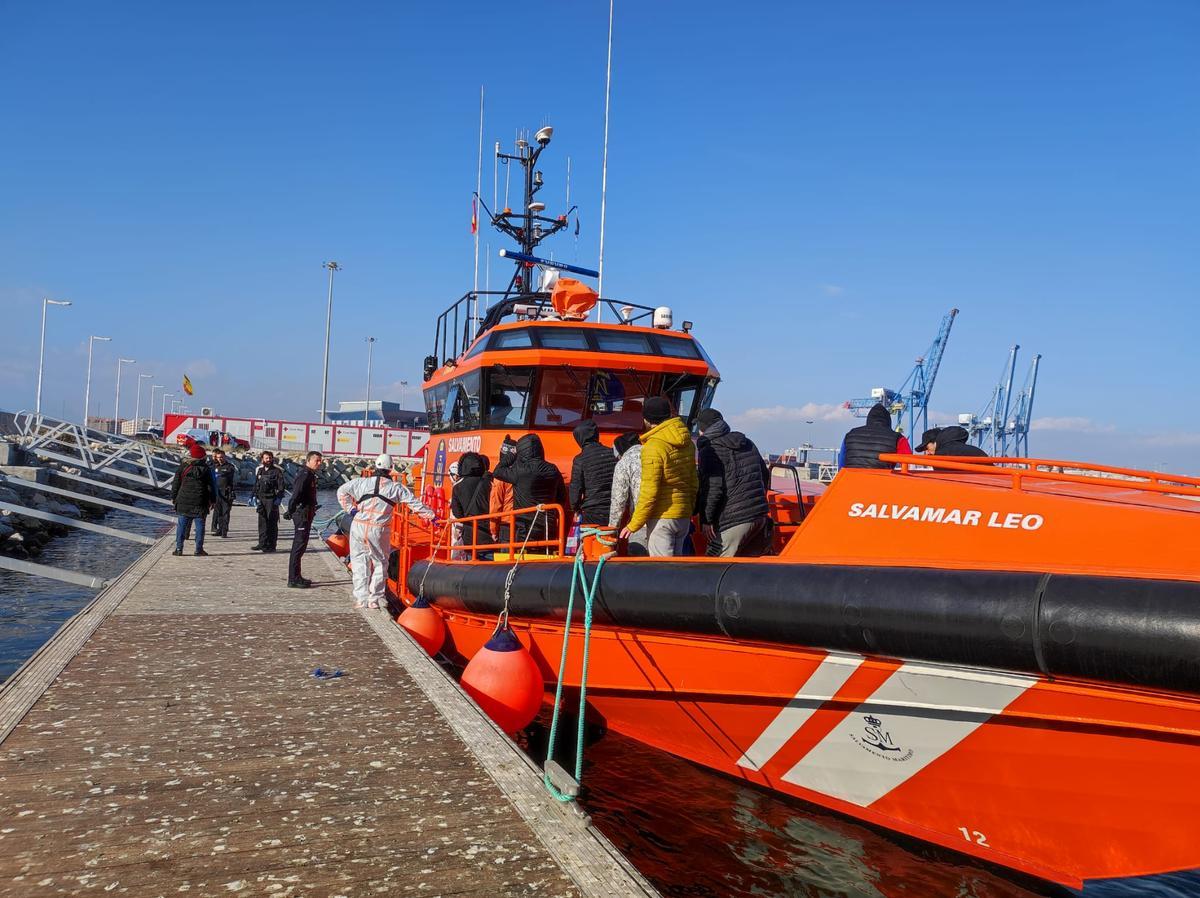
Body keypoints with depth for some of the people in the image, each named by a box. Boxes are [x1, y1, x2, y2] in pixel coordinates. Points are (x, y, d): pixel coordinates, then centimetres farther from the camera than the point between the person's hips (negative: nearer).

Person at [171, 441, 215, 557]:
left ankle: (179, 548, 5)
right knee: (199, 525, 5)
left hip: (183, 501, 1)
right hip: (199, 503, -1)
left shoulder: (183, 467, 2)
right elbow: (210, 487, 1)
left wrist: (173, 497, 13)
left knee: (181, 525, 6)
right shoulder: (205, 469, -1)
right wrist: (211, 500, 8)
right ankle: (199, 549, 5)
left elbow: (176, 484, 5)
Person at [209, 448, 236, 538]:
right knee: (218, 512, 8)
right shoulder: (215, 467, 15)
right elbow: (212, 480, 20)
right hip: (217, 493, 6)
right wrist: (212, 493, 14)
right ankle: (219, 530, 15)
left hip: (226, 494, -6)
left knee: (225, 512, -5)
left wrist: (233, 493, -12)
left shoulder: (230, 467, -3)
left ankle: (224, 531, -3)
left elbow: (234, 481, -5)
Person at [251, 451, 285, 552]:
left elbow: (281, 486, -8)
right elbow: (256, 485, 21)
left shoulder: (277, 471, -4)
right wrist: (255, 496, 13)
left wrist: (279, 498, -17)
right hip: (261, 499, 6)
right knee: (262, 522, 9)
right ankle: (262, 544, 15)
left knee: (272, 523, -3)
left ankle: (271, 546, 1)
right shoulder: (260, 470, 13)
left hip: (272, 500, -6)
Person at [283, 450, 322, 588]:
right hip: (302, 514, -11)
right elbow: (296, 494, -26)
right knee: (299, 545, -8)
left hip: (306, 514, 11)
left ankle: (296, 576, 25)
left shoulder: (311, 475, 16)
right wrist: (290, 511, -28)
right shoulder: (305, 475, -17)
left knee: (300, 545, 16)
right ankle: (293, 579, -5)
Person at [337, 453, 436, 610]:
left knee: (359, 562, 12)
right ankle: (375, 599, 13)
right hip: (379, 530, -1)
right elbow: (415, 503, 4)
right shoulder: (396, 488, 2)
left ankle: (361, 598, 9)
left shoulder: (362, 482, 5)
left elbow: (342, 491, 10)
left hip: (358, 526, 1)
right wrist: (431, 515, 11)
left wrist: (350, 508, 12)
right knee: (380, 563, 14)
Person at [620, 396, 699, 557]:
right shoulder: (687, 443, 9)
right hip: (683, 517, 8)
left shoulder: (653, 447, -15)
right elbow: (694, 483, 15)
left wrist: (633, 525, -11)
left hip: (662, 518, -8)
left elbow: (649, 492, -18)